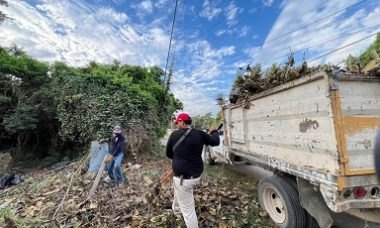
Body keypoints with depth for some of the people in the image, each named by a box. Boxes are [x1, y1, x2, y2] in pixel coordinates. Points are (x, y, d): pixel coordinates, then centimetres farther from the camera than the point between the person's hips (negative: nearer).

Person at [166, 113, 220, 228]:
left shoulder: (174, 134, -12)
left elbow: (168, 154, 1)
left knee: (188, 210, 7)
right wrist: (214, 132, 29)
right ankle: (176, 208, 60)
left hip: (184, 178, -6)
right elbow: (216, 141, 9)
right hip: (196, 174, 6)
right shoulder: (200, 134, -4)